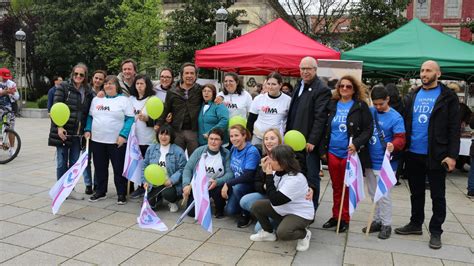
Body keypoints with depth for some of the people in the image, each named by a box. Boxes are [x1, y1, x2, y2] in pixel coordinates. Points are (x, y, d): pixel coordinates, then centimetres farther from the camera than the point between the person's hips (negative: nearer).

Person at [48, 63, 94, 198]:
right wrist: (59, 127, -16)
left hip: (77, 133, 4)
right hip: (63, 131, -4)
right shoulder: (63, 87, -2)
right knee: (62, 161, 4)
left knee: (74, 162, 8)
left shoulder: (88, 92, 10)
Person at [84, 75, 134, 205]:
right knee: (100, 167, 13)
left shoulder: (124, 100, -3)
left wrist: (123, 135, -18)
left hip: (117, 141, -5)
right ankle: (100, 192, 28)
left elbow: (130, 119, -9)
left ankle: (121, 194, 13)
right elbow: (90, 116, 18)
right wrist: (88, 130, 5)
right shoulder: (96, 99, 12)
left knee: (119, 168, 2)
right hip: (97, 140, 5)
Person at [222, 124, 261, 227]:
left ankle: (246, 215, -10)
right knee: (229, 210, -10)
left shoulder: (252, 151, -23)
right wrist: (226, 185, -1)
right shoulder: (233, 148, -2)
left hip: (251, 185, -6)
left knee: (237, 188, -35)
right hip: (237, 183, 6)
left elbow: (247, 176, -27)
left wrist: (228, 184, -23)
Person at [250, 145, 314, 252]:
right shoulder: (277, 172, -6)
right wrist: (265, 172, -14)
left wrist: (269, 176, -28)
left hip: (300, 214, -8)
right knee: (256, 206, -3)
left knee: (282, 233, -32)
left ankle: (304, 234, 0)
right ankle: (268, 232, 17)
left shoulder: (295, 179, -31)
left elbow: (275, 200, -33)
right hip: (282, 209, 8)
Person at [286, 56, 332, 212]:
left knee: (311, 177, 3)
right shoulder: (299, 86, 15)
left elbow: (320, 118, -16)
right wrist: (288, 134, 14)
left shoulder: (322, 90, -11)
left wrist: (312, 141, -18)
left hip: (309, 142, -8)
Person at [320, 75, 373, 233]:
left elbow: (368, 129, -5)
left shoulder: (361, 106, -1)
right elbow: (325, 129, 12)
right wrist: (323, 149, 7)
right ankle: (335, 216, 24)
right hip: (332, 152, 3)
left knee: (347, 187, 6)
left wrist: (356, 143, -20)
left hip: (350, 153, -3)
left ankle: (345, 219, 19)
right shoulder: (332, 105, 9)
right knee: (336, 187, 13)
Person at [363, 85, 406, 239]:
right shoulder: (369, 112, 3)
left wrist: (393, 145, -39)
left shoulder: (395, 118, -12)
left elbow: (400, 138, -18)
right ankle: (377, 220, 31)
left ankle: (386, 224, 16)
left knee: (383, 195, 1)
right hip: (370, 161, 6)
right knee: (373, 194, 16)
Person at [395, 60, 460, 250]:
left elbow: (454, 128, -7)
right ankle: (415, 224, 31)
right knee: (416, 192, 16)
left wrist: (452, 155, -13)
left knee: (437, 195, 7)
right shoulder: (412, 96, 9)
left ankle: (436, 231, 20)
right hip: (413, 154, 4)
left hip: (435, 155, -4)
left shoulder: (448, 97, -4)